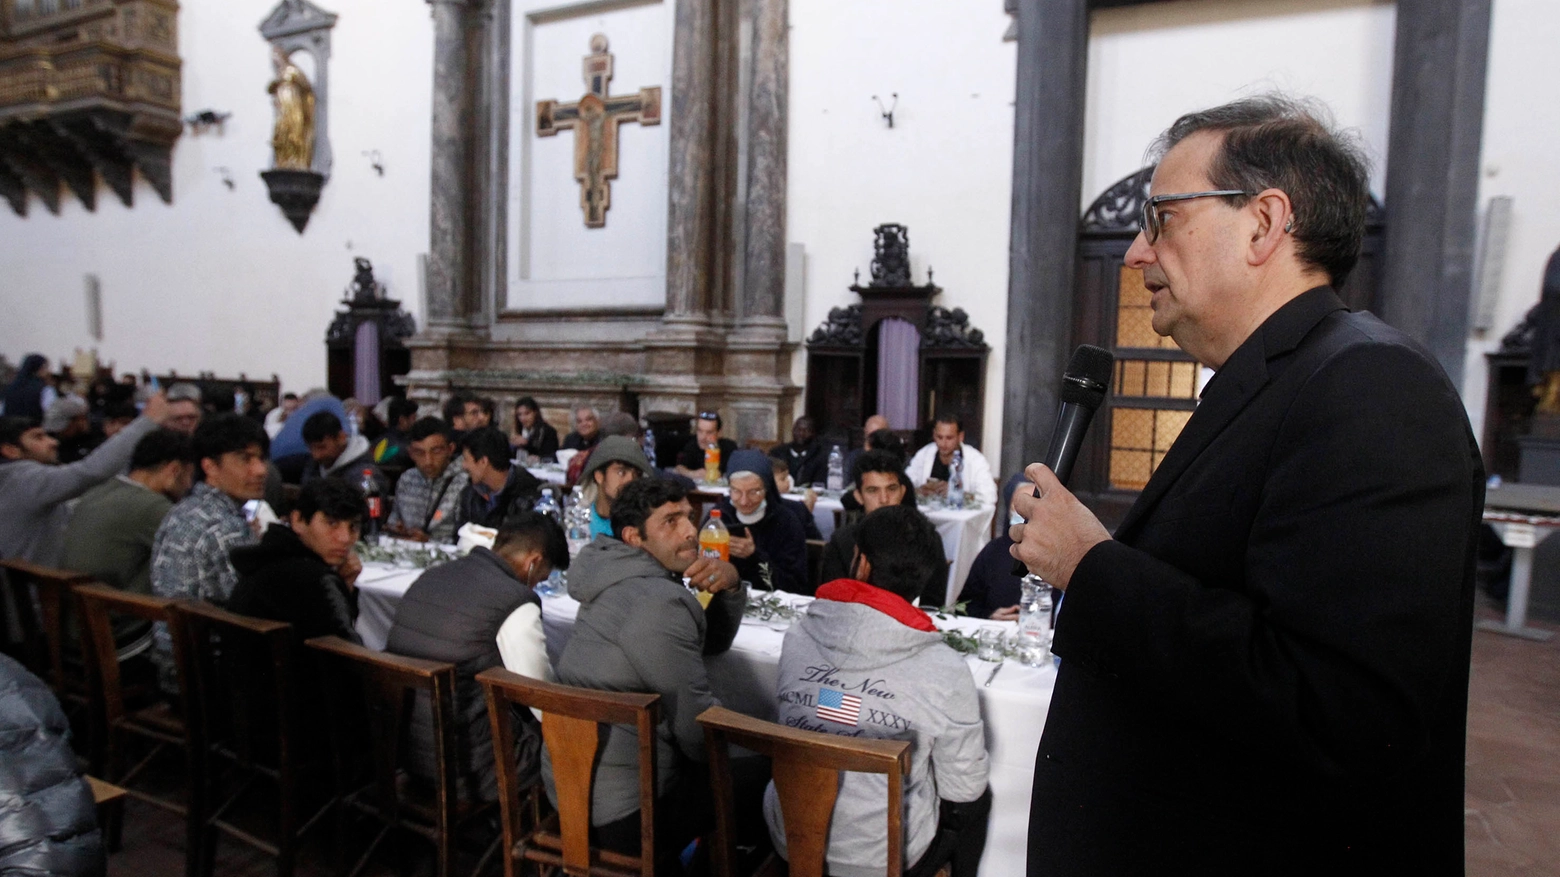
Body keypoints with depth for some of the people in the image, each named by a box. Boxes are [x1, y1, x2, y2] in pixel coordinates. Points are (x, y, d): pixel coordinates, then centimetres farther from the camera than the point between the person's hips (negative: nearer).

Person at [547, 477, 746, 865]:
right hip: (626, 811, -9)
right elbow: (697, 729, -20)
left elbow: (714, 641, 13)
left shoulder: (626, 583, 7)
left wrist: (730, 587, -5)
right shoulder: (658, 601, -23)